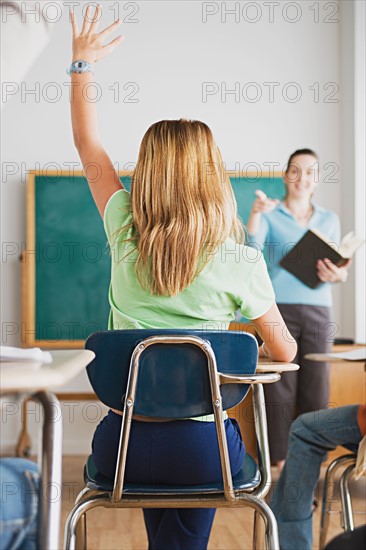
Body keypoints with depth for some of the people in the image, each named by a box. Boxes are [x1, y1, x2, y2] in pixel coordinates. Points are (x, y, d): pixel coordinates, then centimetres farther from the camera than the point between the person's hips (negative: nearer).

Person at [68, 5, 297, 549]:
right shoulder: (241, 262, -11)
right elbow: (284, 352, 1)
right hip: (201, 452, -2)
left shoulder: (125, 234, -5)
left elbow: (89, 148, 11)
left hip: (121, 446, 2)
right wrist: (254, 351, 25)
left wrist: (82, 65, 23)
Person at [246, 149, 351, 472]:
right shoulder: (270, 215, 6)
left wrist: (337, 275, -10)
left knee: (316, 390, 2)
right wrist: (256, 213, -28)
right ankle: (281, 460, 4)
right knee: (281, 388, -4)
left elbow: (338, 268, 14)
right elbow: (251, 246, -11)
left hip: (317, 310, 3)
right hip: (279, 308, -3)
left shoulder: (329, 220, 15)